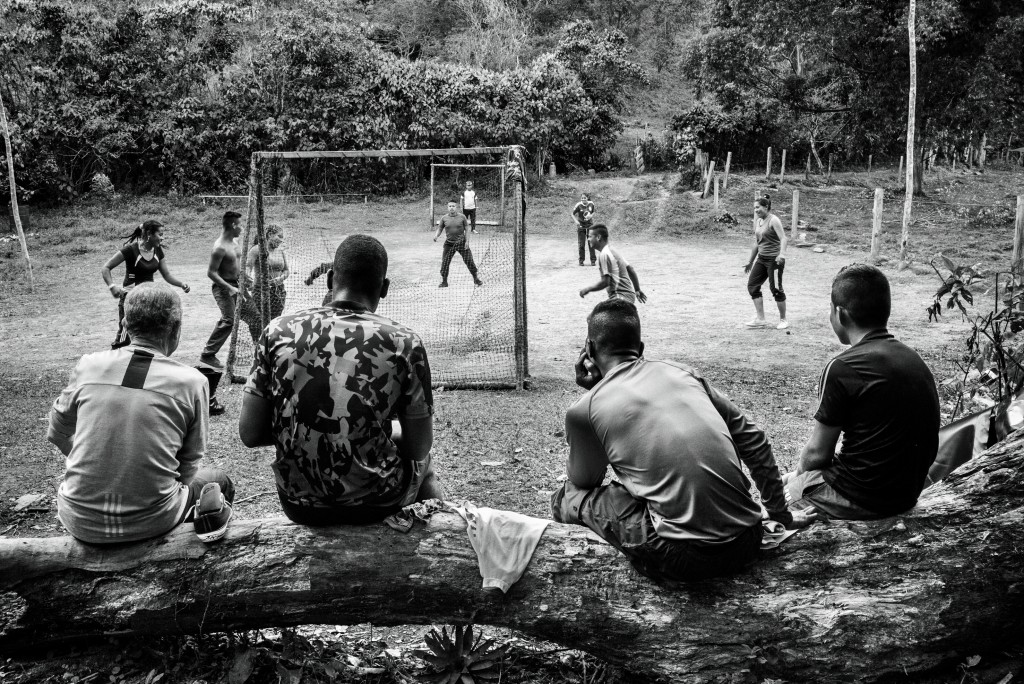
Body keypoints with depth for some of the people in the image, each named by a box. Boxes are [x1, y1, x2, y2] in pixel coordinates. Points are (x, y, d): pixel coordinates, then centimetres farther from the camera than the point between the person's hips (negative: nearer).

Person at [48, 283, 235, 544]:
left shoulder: (89, 366, -4)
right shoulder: (191, 382, -10)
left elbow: (57, 434, 11)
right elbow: (188, 466, -2)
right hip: (149, 521, -3)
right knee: (218, 481, 25)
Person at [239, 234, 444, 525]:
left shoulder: (278, 334, -8)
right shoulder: (403, 343, -15)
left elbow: (249, 433, -4)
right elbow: (419, 448, -9)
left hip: (299, 505, 3)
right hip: (375, 504, -3)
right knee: (422, 462, 30)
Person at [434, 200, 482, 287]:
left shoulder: (462, 217, -3)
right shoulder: (444, 218, 0)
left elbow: (466, 230, 1)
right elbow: (439, 229, 3)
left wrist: (467, 242, -6)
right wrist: (436, 236, -18)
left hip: (461, 242, -1)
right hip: (449, 243, 1)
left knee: (469, 260, -2)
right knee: (445, 262, -3)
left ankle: (476, 278, 15)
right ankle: (444, 282, 10)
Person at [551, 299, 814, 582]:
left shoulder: (585, 409, -2)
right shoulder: (679, 371, 11)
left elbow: (583, 479, 16)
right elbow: (754, 442, 14)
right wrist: (780, 513, 25)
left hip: (684, 558, -6)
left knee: (570, 495, 9)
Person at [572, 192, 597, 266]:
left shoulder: (591, 204, -7)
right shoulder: (578, 205, -14)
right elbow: (573, 214, -8)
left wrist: (590, 216, -14)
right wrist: (576, 221, -24)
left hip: (590, 225, 1)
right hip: (581, 226, -1)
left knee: (591, 243, 2)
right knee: (581, 244, 2)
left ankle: (593, 260, 11)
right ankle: (581, 260, 13)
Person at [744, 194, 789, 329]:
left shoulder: (773, 220, -11)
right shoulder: (757, 222, 12)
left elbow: (783, 238, -21)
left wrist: (782, 254, -37)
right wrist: (751, 262, 23)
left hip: (774, 259, -8)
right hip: (761, 258, 8)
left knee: (776, 289, -4)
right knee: (752, 285, 1)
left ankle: (783, 320, 12)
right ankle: (760, 319, 5)